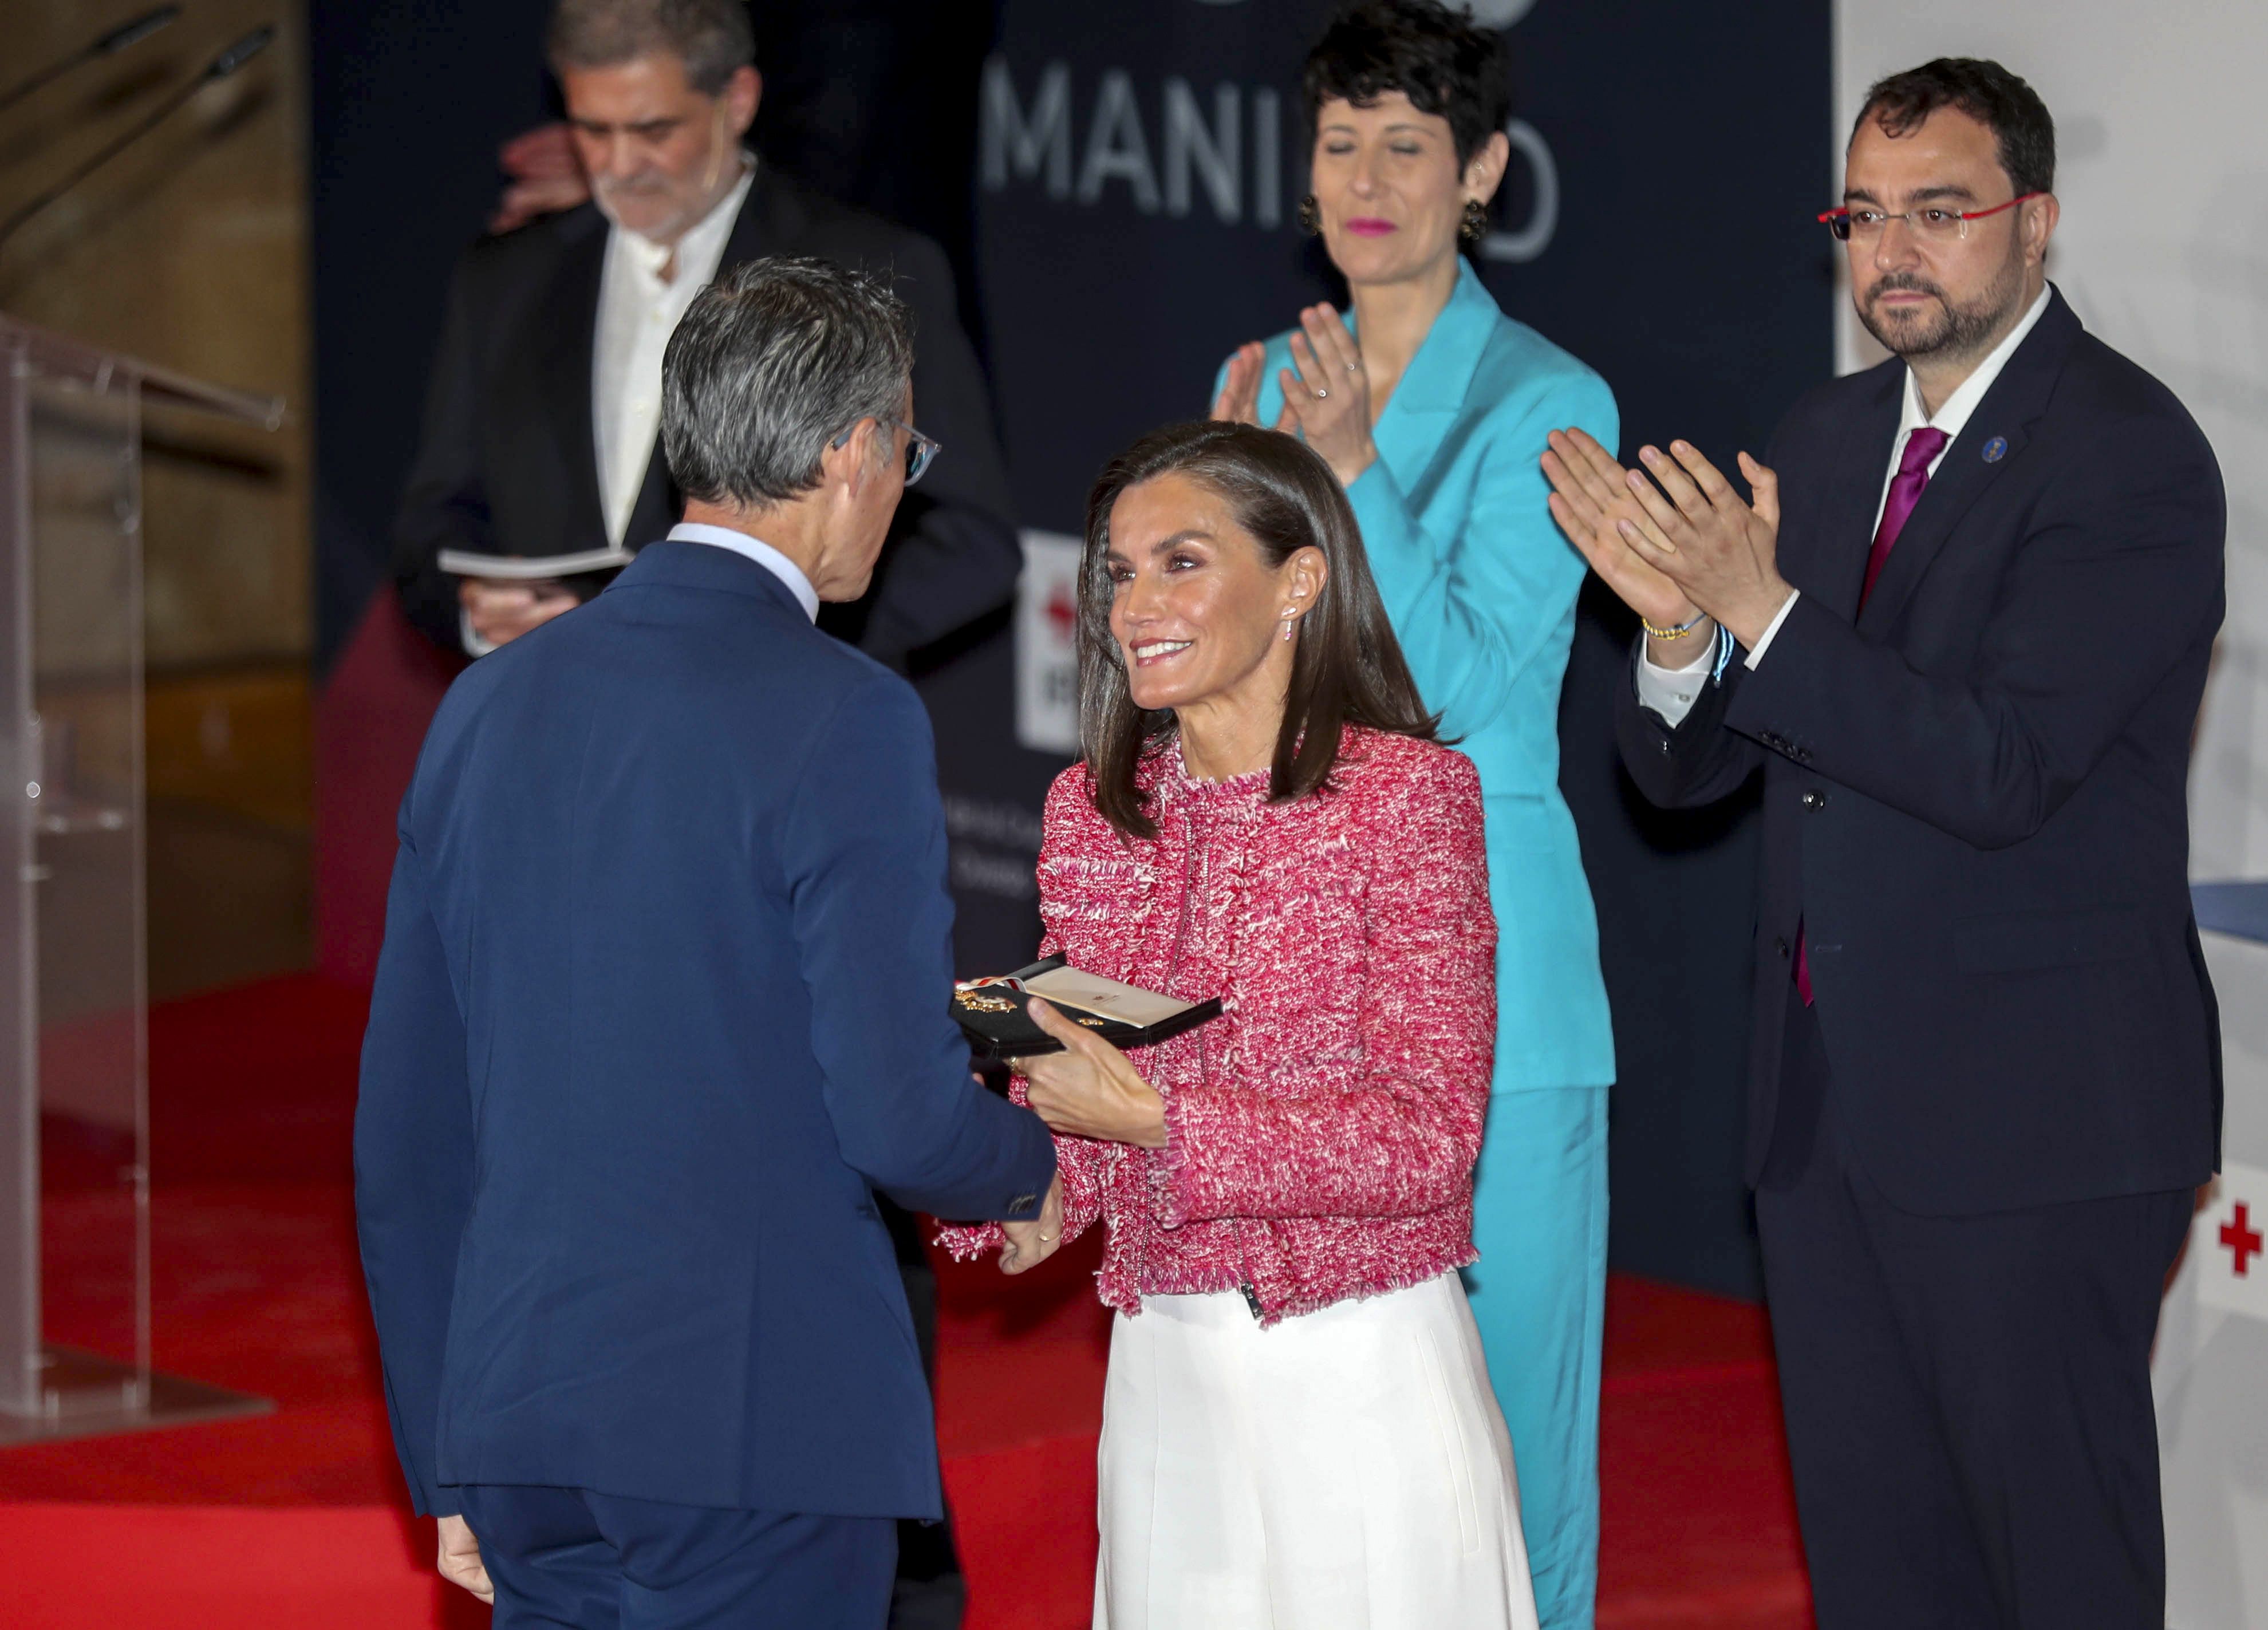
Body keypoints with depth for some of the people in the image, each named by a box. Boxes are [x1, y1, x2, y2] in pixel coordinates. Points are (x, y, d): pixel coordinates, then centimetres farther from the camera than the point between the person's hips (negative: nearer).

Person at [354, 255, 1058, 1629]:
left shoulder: (493, 702, 10)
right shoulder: (843, 719, -10)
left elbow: (406, 1128, 13)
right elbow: (903, 1117, -13)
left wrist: (451, 1471, 19)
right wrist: (1034, 1162, 10)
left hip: (518, 1420, 6)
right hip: (755, 1436, -6)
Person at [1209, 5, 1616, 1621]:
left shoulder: (1546, 406, -7)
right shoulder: (1267, 382, 11)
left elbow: (1465, 683, -16)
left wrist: (1356, 468, -22)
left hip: (1482, 950, -5)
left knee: (1506, 1408, -2)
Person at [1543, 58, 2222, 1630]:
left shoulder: (2128, 453, -12)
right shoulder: (1829, 436, 12)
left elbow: (1998, 770, -22)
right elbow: (1686, 766, 10)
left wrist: (1763, 612, -25)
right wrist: (1682, 628, -12)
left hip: (2035, 1113, -8)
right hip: (1828, 1094, 8)